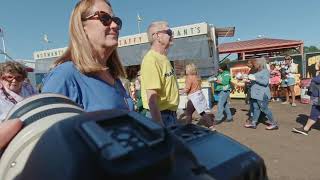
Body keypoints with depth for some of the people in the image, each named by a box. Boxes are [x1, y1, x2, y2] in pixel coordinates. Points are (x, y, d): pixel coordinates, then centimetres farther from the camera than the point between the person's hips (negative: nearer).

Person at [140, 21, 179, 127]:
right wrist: (159, 126, -25)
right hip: (160, 116, -9)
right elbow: (152, 98, -26)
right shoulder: (151, 60, -22)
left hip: (170, 115, 9)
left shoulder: (163, 58, 7)